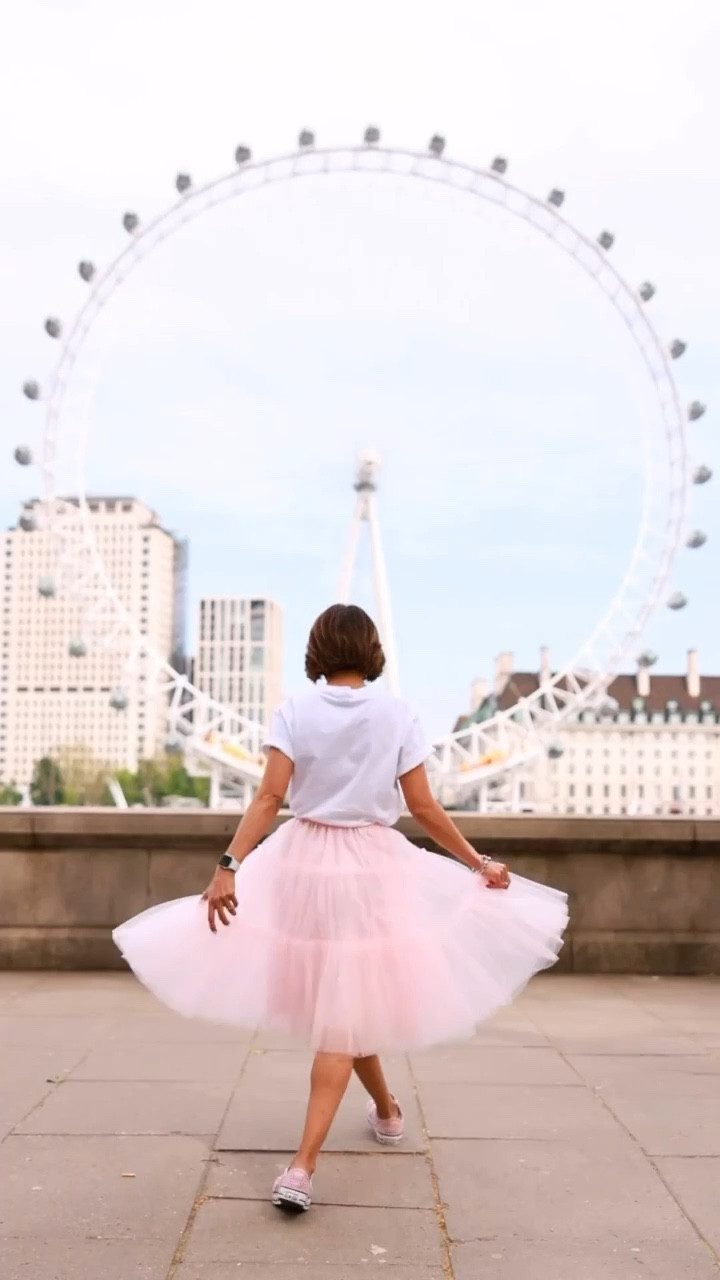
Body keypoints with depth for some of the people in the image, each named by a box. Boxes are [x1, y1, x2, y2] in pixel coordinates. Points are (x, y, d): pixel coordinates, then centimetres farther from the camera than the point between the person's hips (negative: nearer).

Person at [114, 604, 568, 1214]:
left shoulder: (295, 711, -3)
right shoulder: (397, 714, -4)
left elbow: (269, 799, -12)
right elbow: (423, 806, -4)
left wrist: (229, 866, -11)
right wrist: (479, 863, 6)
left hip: (304, 859, 2)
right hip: (372, 866, -2)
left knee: (342, 1003, 23)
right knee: (345, 1014, 2)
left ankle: (387, 1110, 43)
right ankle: (302, 1167, -5)